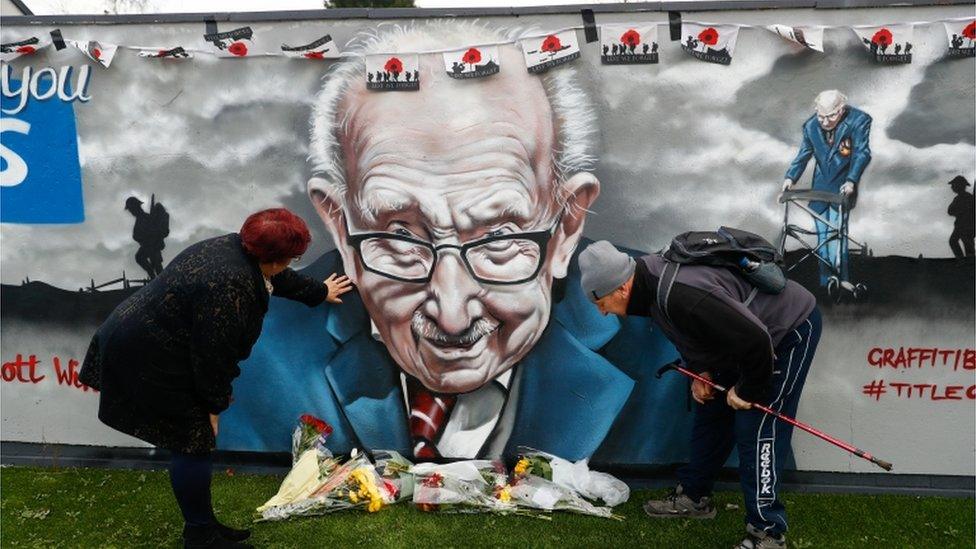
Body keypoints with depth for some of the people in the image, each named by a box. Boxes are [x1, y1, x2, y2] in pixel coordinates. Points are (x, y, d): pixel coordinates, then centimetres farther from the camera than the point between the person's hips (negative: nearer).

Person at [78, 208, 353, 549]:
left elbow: (277, 278, 22)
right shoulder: (229, 287, -29)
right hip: (147, 357, -11)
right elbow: (213, 353, -24)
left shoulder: (238, 248, 2)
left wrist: (319, 292, 35)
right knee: (193, 443, -1)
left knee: (191, 439, 14)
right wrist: (214, 405, -10)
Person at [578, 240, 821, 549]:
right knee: (711, 411, 14)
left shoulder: (679, 295, -39)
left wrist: (747, 392, -21)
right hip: (742, 335, 10)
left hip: (791, 329, -10)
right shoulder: (650, 277, -8)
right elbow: (691, 331, 12)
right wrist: (699, 370, 0)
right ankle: (694, 496, 29)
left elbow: (755, 341, -37)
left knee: (755, 428, -12)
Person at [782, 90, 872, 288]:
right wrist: (790, 177, -5)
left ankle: (841, 279, -3)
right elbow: (803, 155, 8)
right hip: (820, 186, 5)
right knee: (822, 234, 7)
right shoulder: (811, 125, -1)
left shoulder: (858, 121, -13)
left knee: (836, 233, -12)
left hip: (843, 187, -4)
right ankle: (825, 279, 16)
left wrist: (851, 181, -26)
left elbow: (862, 153, -15)